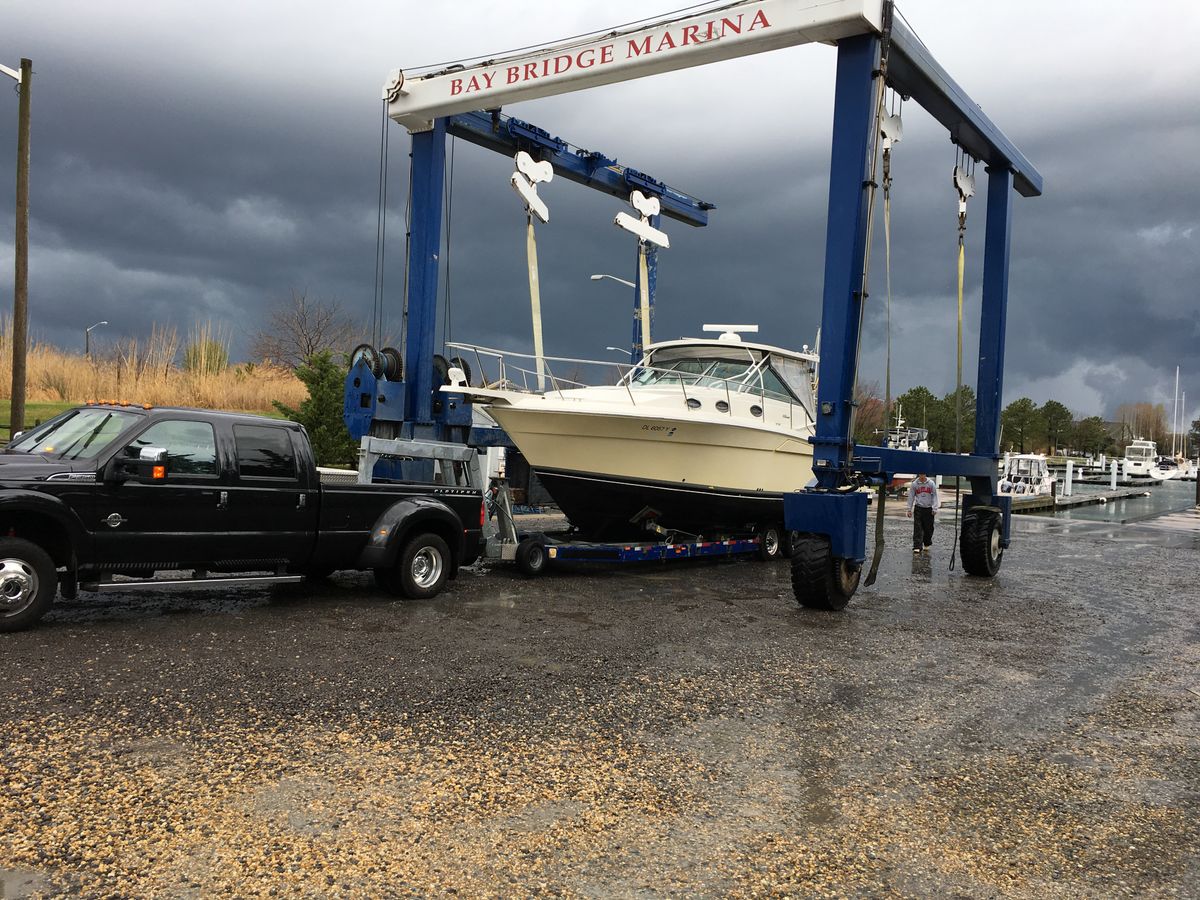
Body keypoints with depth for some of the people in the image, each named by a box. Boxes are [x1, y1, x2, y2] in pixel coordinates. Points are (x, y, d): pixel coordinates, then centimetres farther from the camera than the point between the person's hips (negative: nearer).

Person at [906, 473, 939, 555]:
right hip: (918, 508, -1)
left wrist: (934, 509, -4)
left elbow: (934, 496, 2)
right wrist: (909, 510, 3)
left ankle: (926, 545, 23)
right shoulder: (914, 484, 1)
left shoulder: (931, 484, 0)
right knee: (918, 528, -7)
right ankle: (917, 547, -8)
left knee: (929, 529, 5)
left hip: (929, 509, 1)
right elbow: (911, 497, 5)